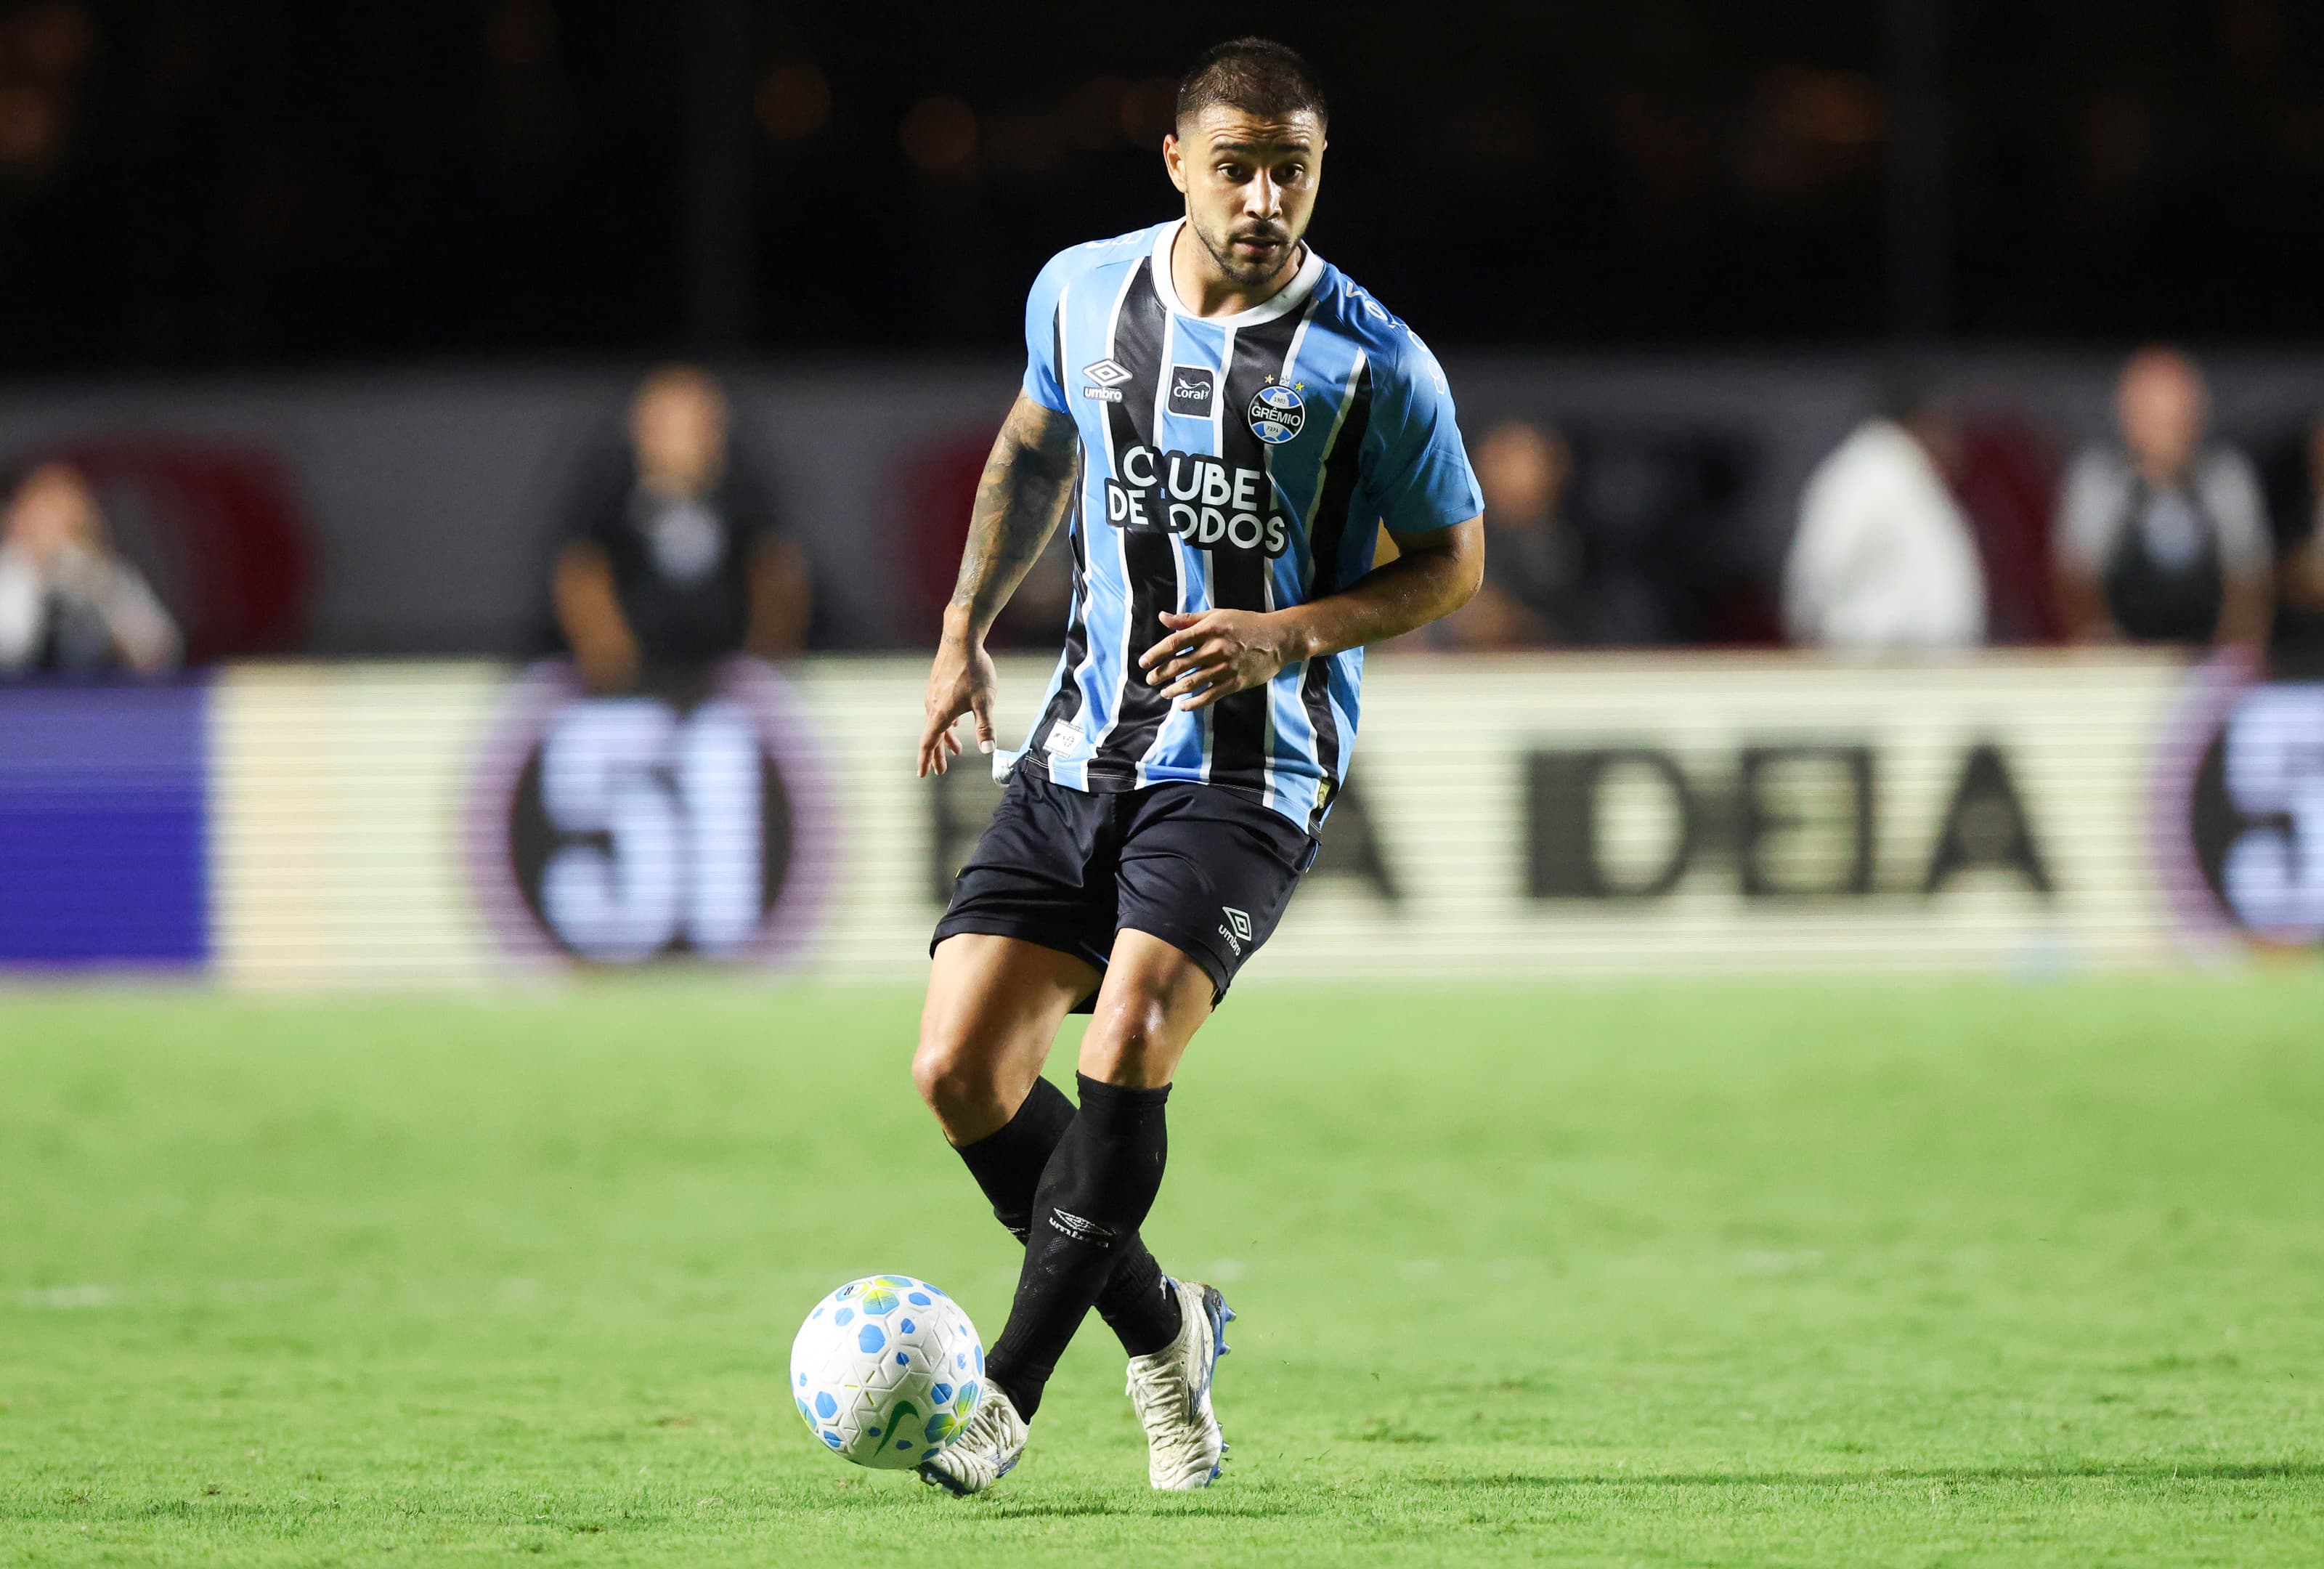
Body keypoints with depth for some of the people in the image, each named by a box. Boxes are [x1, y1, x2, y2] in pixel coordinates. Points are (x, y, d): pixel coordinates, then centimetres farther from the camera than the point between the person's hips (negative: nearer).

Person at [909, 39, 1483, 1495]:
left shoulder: (1373, 364, -9)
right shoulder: (1083, 293, 4)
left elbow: (1453, 560, 1)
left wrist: (1294, 632, -15)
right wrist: (967, 628, 18)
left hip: (1248, 775, -5)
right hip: (1082, 754, 5)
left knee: (1128, 1047, -25)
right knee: (961, 1072, -5)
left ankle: (1008, 1390, -18)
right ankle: (1161, 1328, 17)